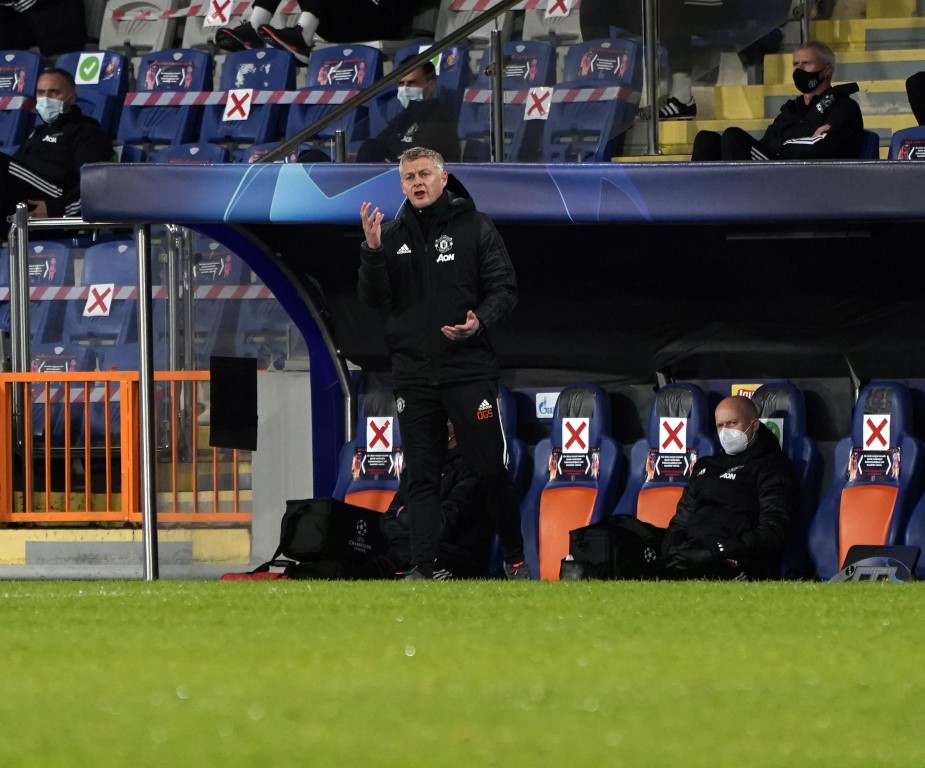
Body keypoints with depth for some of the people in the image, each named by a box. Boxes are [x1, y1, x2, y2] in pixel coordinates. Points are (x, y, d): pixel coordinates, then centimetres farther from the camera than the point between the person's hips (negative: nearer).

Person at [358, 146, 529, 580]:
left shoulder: (473, 227, 0)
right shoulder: (391, 235, 8)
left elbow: (503, 287, -1)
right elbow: (373, 299, 2)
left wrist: (480, 321, -20)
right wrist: (372, 251, -13)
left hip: (469, 369, -3)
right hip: (413, 374, 3)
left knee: (493, 468, 0)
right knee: (421, 475, 4)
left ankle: (515, 558, 13)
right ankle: (421, 569, 4)